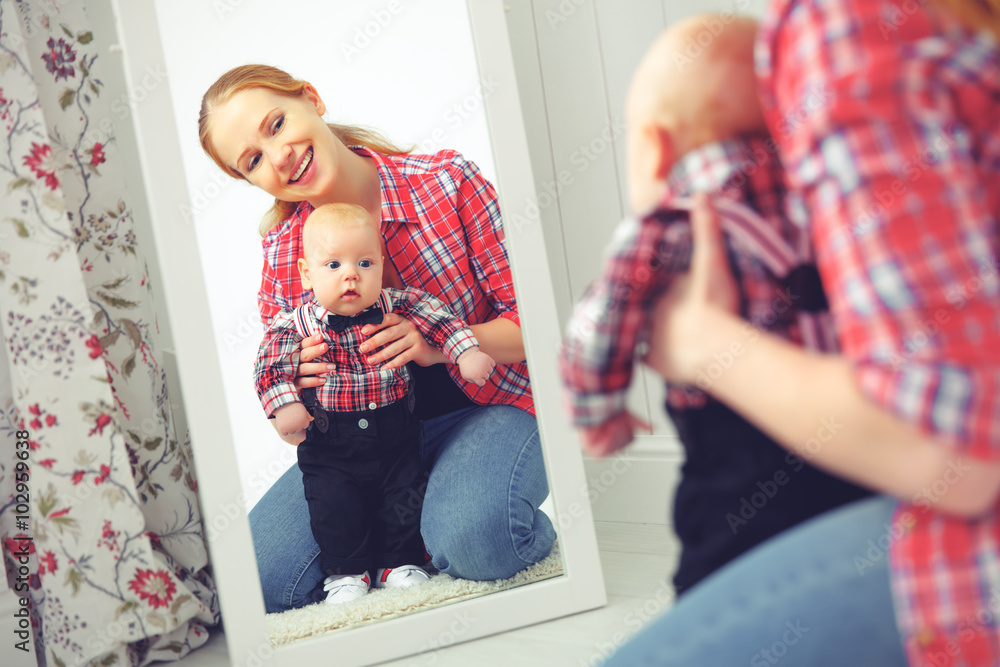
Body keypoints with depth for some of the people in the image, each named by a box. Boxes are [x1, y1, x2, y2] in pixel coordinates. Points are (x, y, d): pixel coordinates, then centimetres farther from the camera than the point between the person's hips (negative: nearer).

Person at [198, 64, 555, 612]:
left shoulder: (447, 181, -11)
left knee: (472, 537, -36)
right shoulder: (281, 249, -1)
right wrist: (293, 376, -15)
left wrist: (440, 346, -27)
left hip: (488, 407, -4)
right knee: (252, 577, -13)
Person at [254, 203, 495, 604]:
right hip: (329, 447, -1)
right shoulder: (295, 326, -11)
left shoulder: (396, 306, -6)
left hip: (395, 437, 2)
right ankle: (346, 571, 16)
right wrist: (285, 406, -31)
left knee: (404, 499, 7)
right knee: (334, 507, -3)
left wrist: (466, 351, -18)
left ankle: (400, 562, 25)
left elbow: (434, 318, -6)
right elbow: (271, 365, -16)